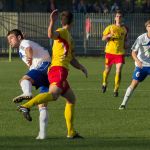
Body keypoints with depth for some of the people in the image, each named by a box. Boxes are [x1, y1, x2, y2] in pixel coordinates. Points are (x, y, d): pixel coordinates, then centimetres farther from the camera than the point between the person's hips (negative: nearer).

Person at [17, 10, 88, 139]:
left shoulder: (69, 36, 28)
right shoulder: (62, 32, -1)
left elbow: (71, 58, 35)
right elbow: (51, 35, -26)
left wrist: (81, 67, 22)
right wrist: (52, 22, -42)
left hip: (62, 72, 10)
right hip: (58, 69, -10)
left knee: (71, 99, 17)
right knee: (53, 94, -32)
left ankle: (71, 132, 20)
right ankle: (26, 106, -47)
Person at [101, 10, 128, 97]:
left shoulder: (124, 29, 6)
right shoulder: (110, 28, -2)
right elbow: (103, 38, 0)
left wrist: (125, 44, 1)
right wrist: (108, 36, -20)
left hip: (120, 53, 1)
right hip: (110, 51, -1)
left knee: (119, 71, -11)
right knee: (107, 69, 12)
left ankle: (116, 90, -3)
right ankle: (104, 84, 40)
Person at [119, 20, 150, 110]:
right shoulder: (141, 38, -11)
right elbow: (134, 52, -12)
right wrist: (137, 61, -29)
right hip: (141, 65, -2)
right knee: (134, 83, -9)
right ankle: (124, 104, -2)